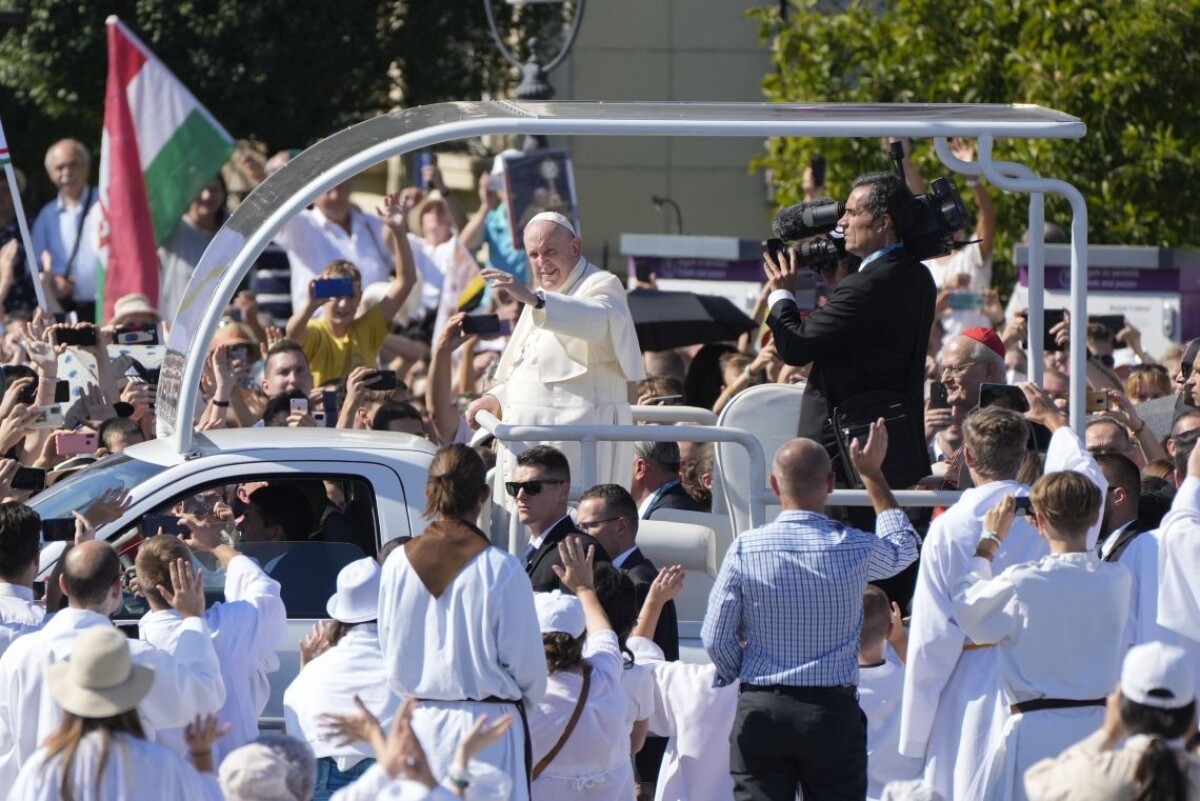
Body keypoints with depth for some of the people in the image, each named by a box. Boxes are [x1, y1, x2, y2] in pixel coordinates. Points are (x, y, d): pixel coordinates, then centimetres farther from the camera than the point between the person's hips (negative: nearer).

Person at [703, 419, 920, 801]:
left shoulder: (746, 549, -6)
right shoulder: (855, 548, -6)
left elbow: (716, 638, -3)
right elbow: (904, 546, 19)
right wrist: (873, 474, 27)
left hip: (760, 711, 0)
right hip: (834, 711, 0)